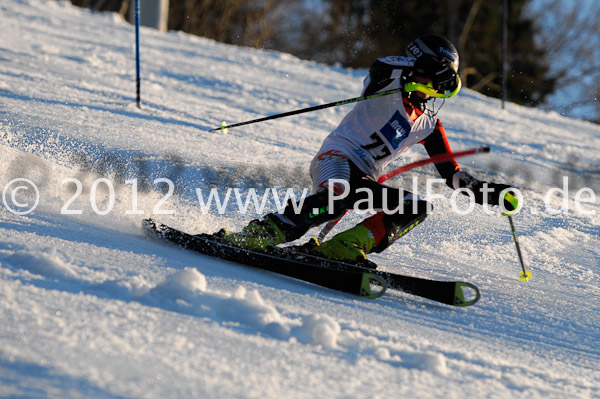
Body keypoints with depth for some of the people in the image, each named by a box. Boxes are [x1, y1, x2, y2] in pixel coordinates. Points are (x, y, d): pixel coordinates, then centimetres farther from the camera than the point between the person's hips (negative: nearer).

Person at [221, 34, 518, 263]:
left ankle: (345, 247, -27)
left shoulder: (429, 125, 22)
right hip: (337, 158, -7)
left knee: (419, 207, -13)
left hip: (363, 182, 7)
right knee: (336, 199, -38)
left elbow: (452, 174, 22)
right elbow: (381, 67, -19)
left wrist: (487, 192, 7)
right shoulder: (388, 85, 7)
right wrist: (435, 71, -24)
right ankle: (260, 233, -37)